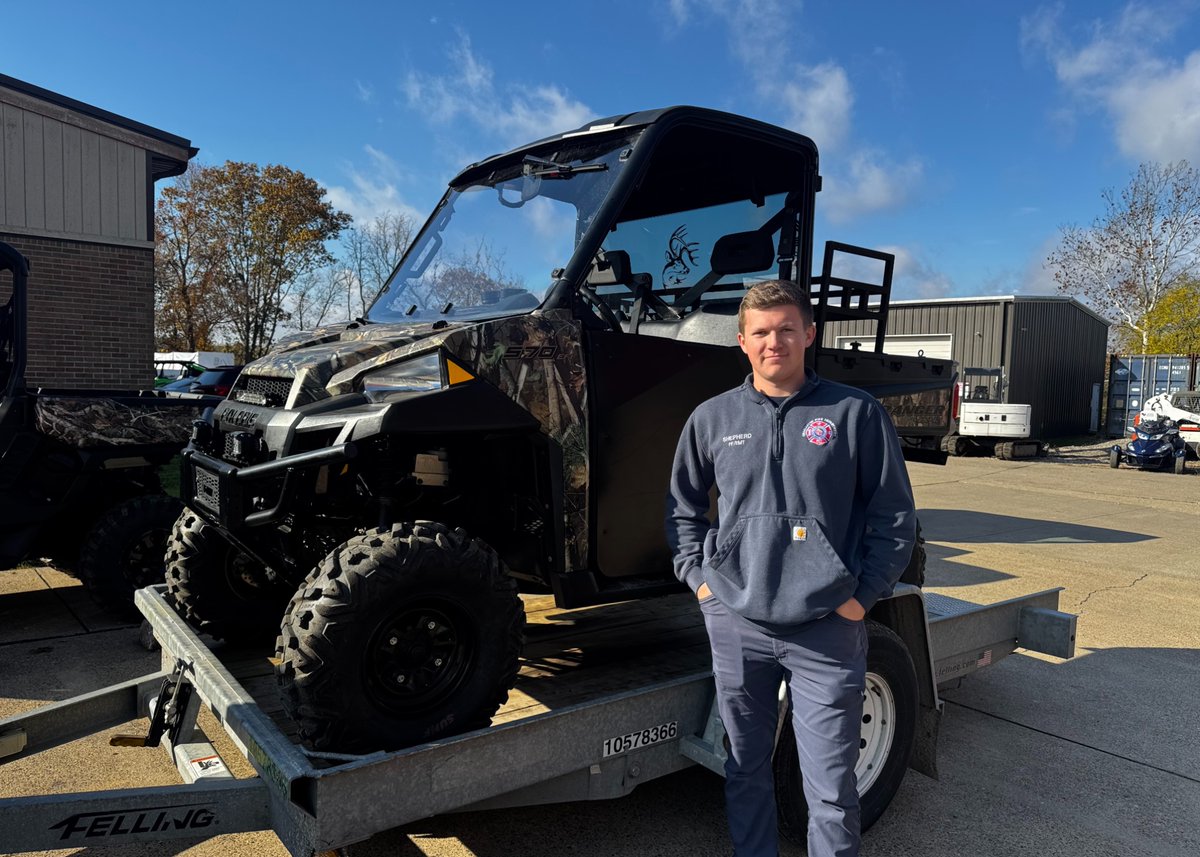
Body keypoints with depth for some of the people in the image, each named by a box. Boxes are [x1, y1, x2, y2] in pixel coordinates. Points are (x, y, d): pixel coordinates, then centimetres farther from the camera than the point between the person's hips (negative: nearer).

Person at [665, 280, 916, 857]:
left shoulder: (855, 412, -3)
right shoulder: (712, 418, 4)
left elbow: (894, 515, 2)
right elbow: (682, 505, 16)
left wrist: (863, 595, -4)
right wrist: (698, 577, 6)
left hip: (828, 630, -2)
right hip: (736, 625, 3)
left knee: (831, 788, 7)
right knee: (746, 768, 18)